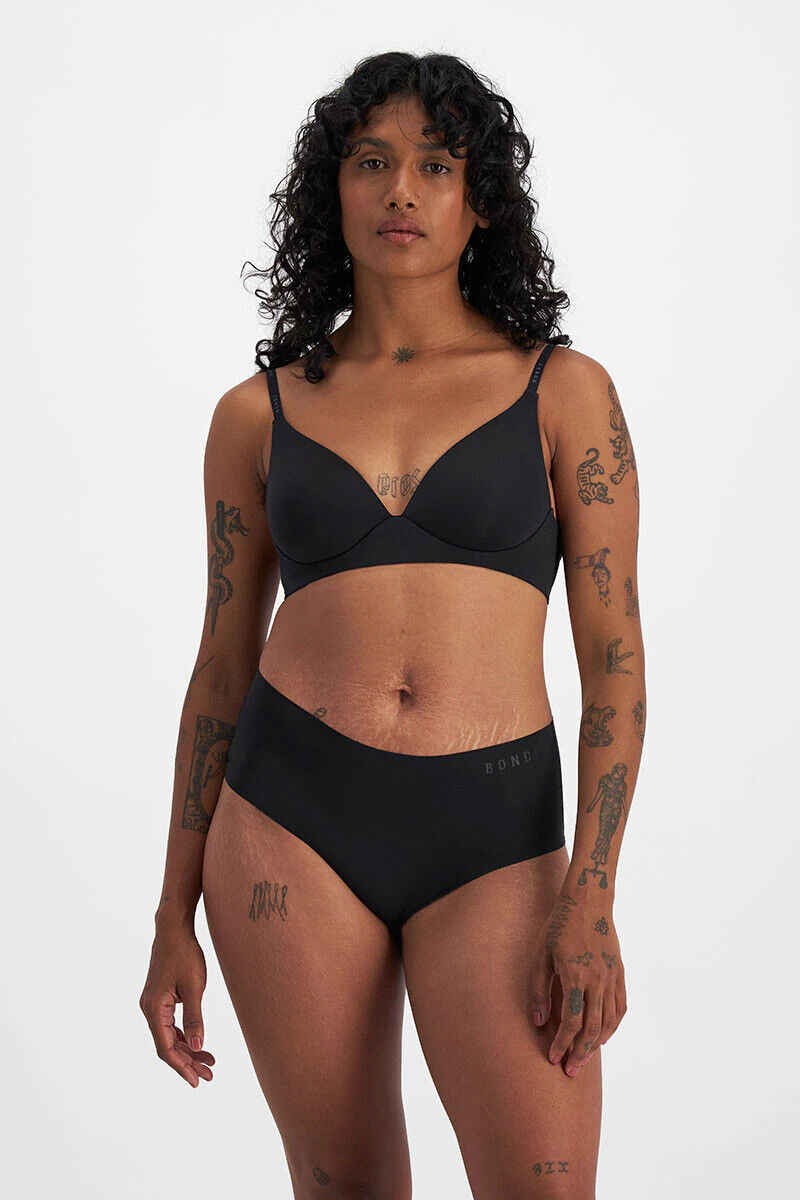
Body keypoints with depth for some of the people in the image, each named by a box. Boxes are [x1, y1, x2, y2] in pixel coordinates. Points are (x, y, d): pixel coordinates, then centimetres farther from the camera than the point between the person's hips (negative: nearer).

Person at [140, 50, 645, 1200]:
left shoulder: (563, 391, 3)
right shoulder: (259, 413, 7)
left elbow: (615, 663, 0)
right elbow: (222, 667, 11)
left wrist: (592, 900, -10)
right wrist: (176, 915, 10)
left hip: (495, 843, -1)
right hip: (292, 822, 2)